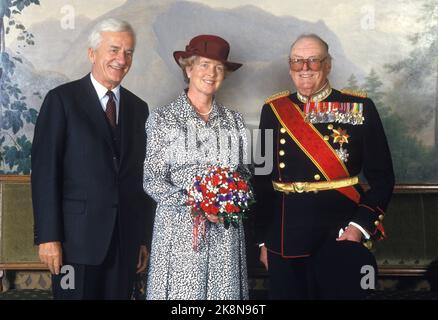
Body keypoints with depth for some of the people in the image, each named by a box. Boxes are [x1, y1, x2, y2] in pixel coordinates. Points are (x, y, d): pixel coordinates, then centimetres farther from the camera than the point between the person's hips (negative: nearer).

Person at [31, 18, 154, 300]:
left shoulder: (138, 108, 11)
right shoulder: (62, 99, -3)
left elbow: (141, 177, 11)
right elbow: (44, 170, -8)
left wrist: (144, 237, 10)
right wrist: (48, 236, -13)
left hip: (126, 240, 4)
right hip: (78, 235, -4)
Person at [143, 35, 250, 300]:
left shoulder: (234, 121, 10)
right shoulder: (163, 118, 1)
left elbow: (244, 172, 15)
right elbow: (152, 181, -3)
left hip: (226, 231, 3)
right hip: (178, 230, -3)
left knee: (225, 292, 4)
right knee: (180, 291, -1)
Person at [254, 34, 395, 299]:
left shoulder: (361, 108, -2)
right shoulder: (274, 110, 4)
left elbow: (382, 177, -3)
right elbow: (262, 180, 6)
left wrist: (359, 226, -15)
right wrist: (263, 239, 5)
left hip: (340, 238, -1)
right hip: (285, 240, 2)